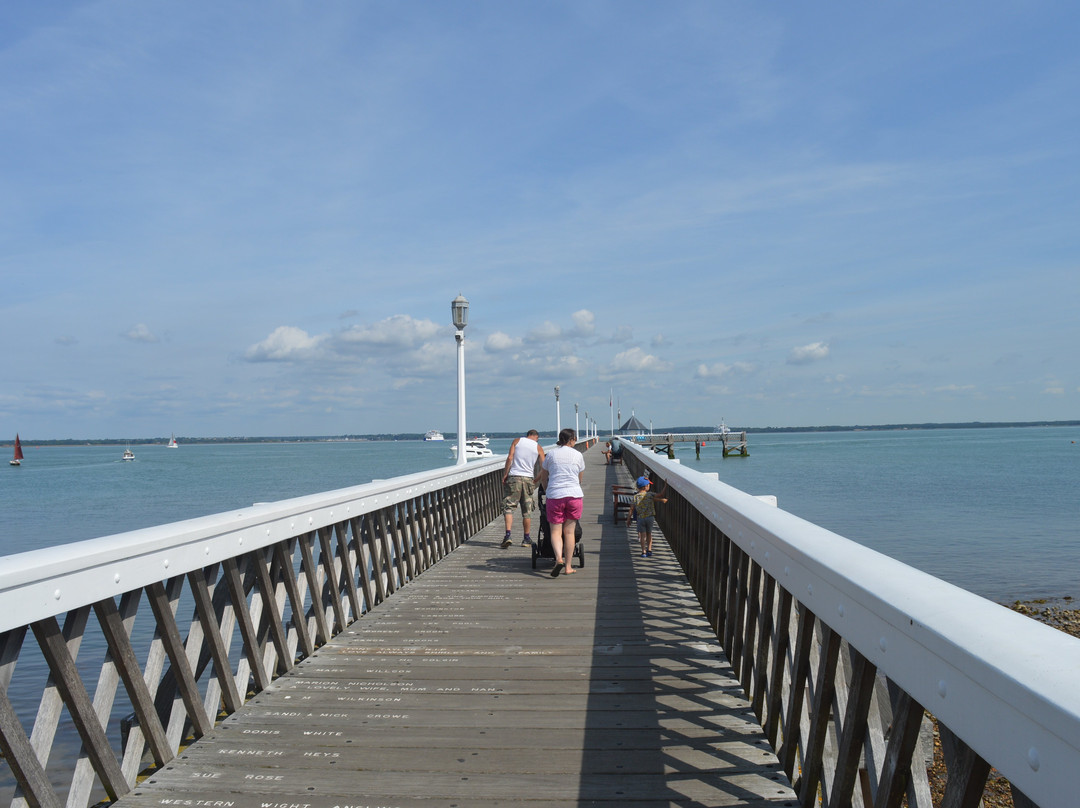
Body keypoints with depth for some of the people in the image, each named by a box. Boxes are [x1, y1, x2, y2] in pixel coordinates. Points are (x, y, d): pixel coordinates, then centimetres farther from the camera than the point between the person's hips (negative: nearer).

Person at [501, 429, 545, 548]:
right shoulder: (538, 447, 8)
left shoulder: (517, 441, 7)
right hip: (528, 479, 1)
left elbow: (510, 458, -5)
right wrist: (537, 479, 15)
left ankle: (508, 535, -16)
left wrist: (505, 474, -2)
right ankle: (527, 539, 16)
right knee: (527, 511, 10)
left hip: (514, 477, -1)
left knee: (508, 507, 0)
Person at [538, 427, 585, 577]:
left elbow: (543, 477, 16)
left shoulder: (551, 454, 5)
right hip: (574, 495, 1)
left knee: (555, 531, 2)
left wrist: (547, 491, 34)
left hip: (555, 496, -1)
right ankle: (568, 566, 10)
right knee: (569, 532, 8)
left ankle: (559, 559, -21)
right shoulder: (578, 455, 5)